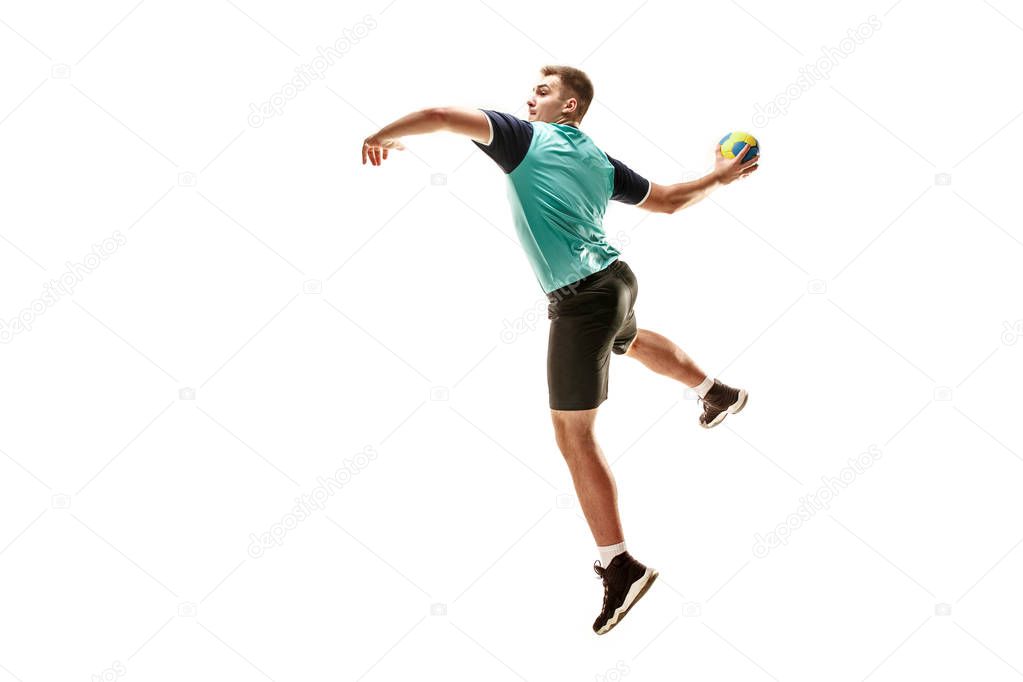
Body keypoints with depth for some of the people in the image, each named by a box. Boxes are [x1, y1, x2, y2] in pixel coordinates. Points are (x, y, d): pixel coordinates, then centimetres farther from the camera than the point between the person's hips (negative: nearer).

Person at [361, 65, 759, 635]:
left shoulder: (524, 139, -7)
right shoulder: (601, 162, 12)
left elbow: (443, 115, -17)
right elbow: (669, 201, 21)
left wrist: (383, 136, -1)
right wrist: (719, 178, 38)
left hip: (580, 301, -8)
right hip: (618, 279, 8)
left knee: (574, 434, -1)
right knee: (629, 339, 43)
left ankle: (620, 565, 0)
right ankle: (720, 393, 64)